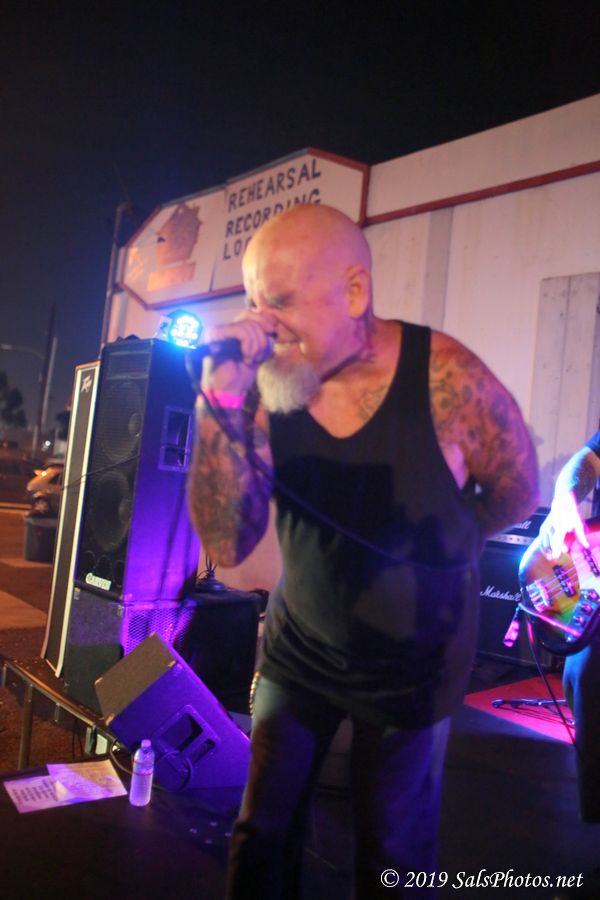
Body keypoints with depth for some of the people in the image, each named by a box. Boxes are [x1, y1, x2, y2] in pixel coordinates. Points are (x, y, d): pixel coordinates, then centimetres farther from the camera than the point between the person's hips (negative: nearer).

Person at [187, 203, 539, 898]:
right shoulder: (267, 385, -15)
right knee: (262, 837, 14)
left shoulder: (448, 380, -23)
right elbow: (226, 545, -20)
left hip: (413, 668, -2)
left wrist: (416, 552, -1)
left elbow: (516, 494, -6)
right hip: (299, 648, 3)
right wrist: (222, 402, -30)